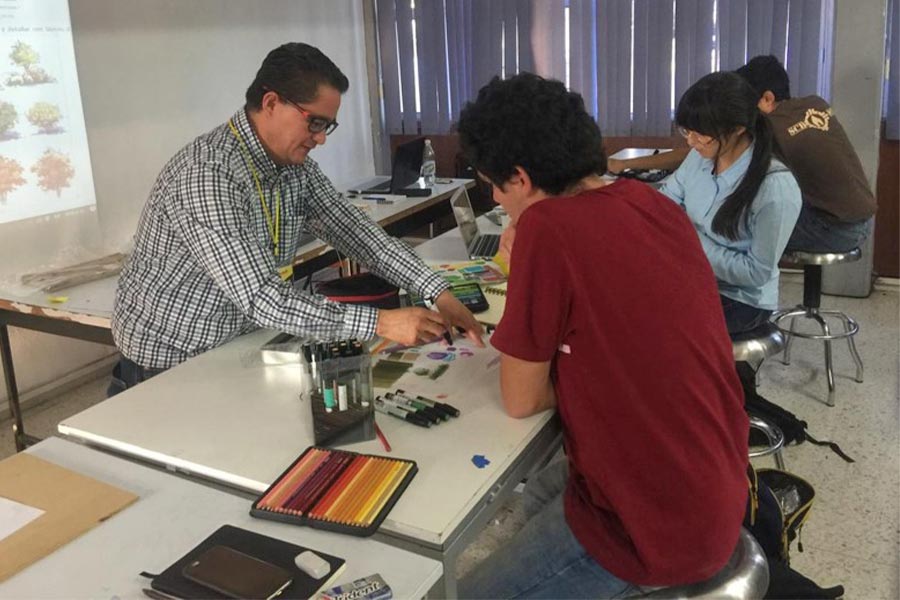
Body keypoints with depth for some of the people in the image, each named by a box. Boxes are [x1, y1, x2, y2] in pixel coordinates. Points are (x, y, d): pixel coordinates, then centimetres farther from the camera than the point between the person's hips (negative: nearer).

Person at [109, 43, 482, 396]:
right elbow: (262, 299, -32)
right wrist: (381, 323, -33)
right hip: (166, 360, -6)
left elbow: (354, 231, -2)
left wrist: (438, 293, -13)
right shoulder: (207, 175, -27)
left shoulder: (295, 166, -3)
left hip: (233, 346, 7)